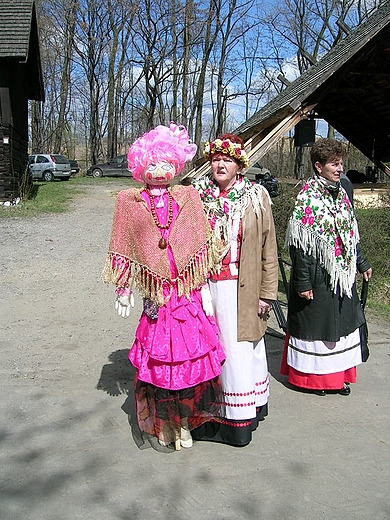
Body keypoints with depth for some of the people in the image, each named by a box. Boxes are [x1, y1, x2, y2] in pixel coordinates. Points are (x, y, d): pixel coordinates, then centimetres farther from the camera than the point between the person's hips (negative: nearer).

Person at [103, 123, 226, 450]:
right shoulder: (130, 202, 5)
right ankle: (160, 424, 23)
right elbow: (124, 251, 9)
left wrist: (204, 287, 4)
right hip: (155, 294, -1)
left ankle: (183, 422, 22)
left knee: (190, 352, 3)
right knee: (158, 356, 3)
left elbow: (201, 246, 7)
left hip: (188, 291, 1)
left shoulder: (187, 197, 7)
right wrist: (124, 288, 8)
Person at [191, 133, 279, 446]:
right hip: (204, 288, 2)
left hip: (241, 290, -2)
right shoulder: (196, 194, 6)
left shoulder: (256, 197, 0)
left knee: (239, 350, 4)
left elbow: (268, 249, 0)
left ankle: (239, 418, 19)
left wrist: (267, 293, -3)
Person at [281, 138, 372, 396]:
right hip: (317, 276, -8)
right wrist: (303, 282, -20)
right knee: (315, 323, 5)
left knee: (343, 321, 15)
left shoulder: (342, 194, 9)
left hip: (342, 274, 8)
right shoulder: (307, 198, -15)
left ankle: (340, 375, 31)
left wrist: (361, 263, 21)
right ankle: (315, 377, 23)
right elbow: (299, 244, -18)